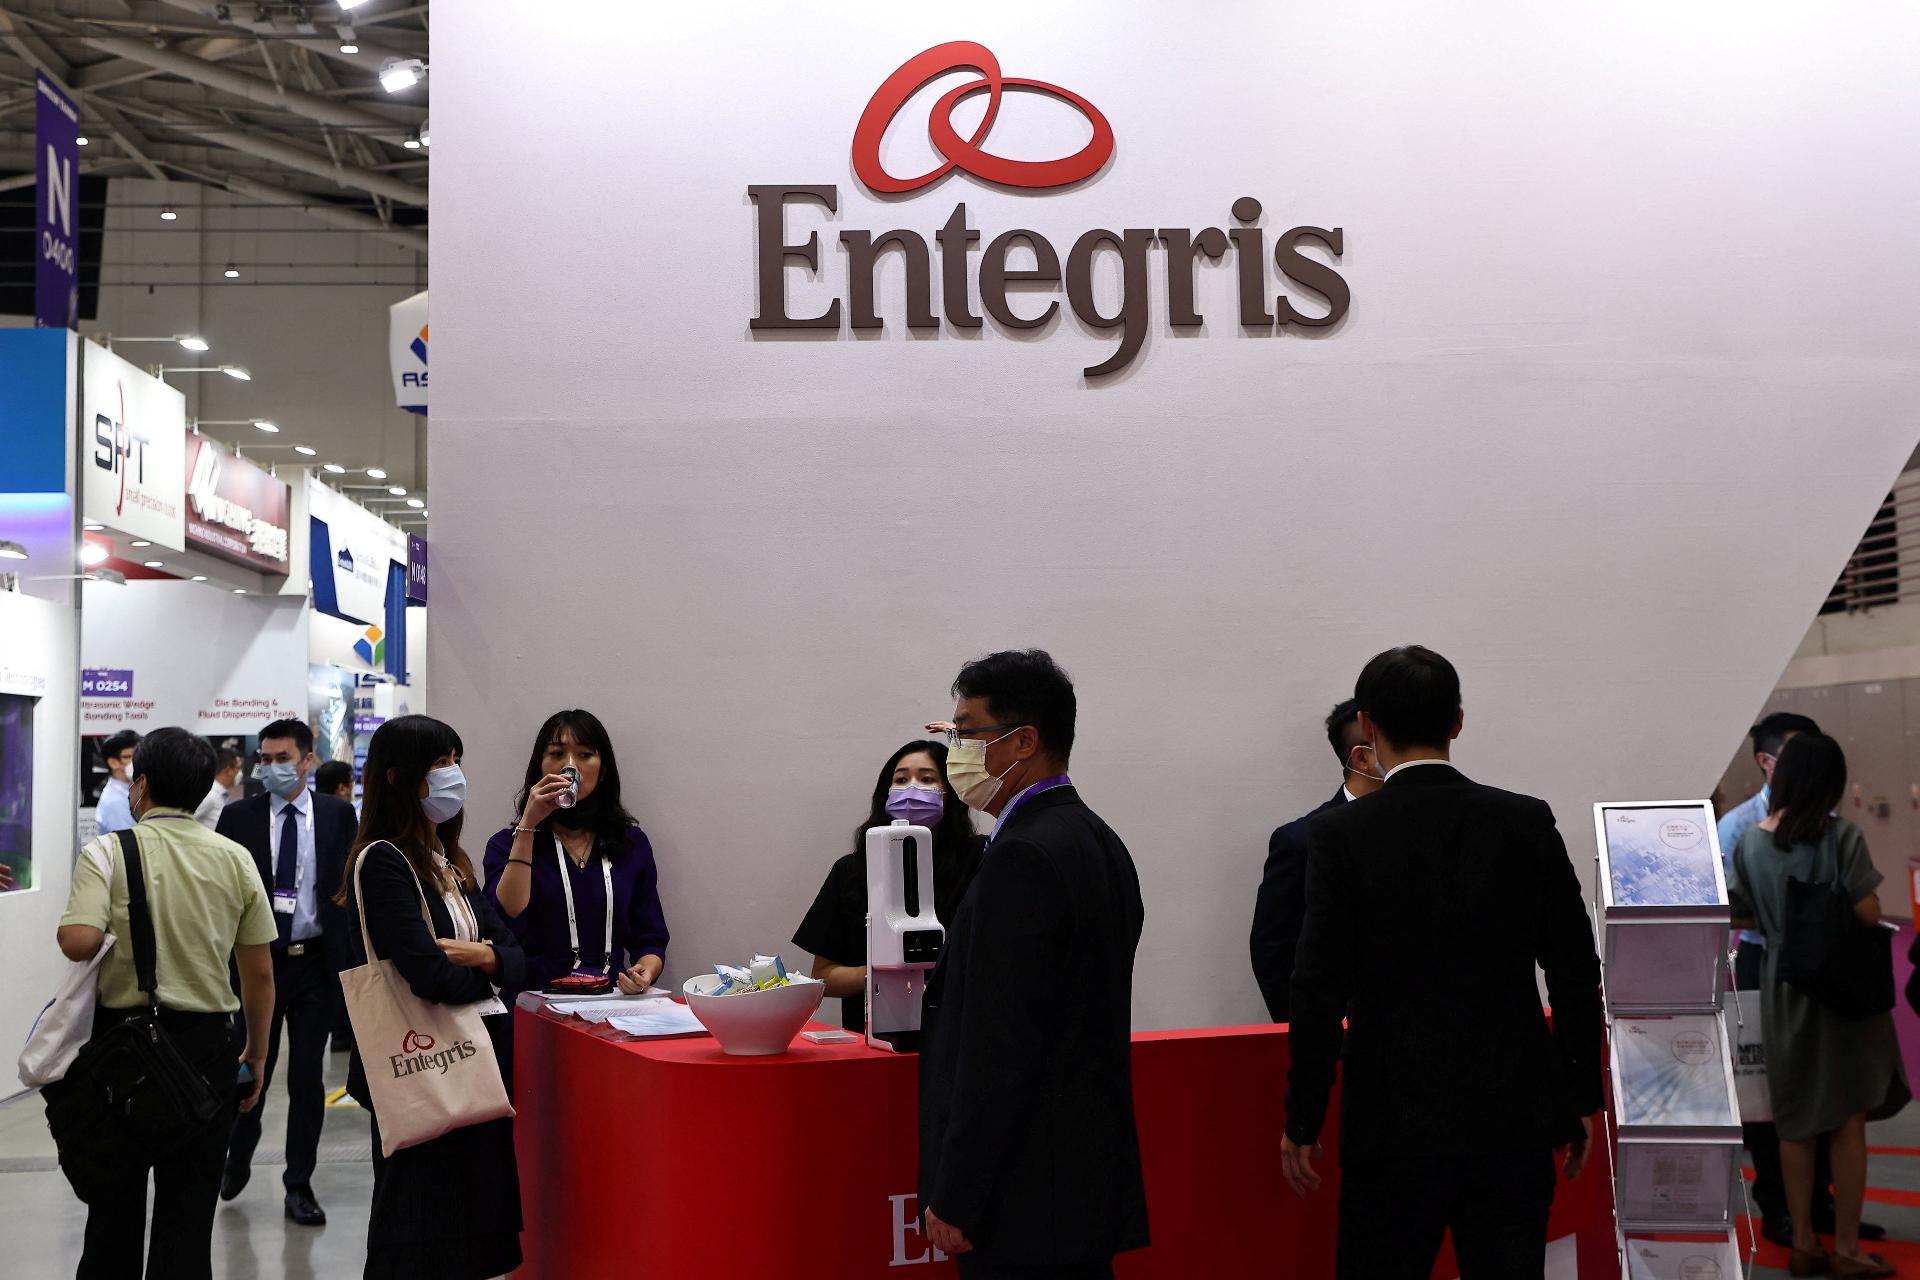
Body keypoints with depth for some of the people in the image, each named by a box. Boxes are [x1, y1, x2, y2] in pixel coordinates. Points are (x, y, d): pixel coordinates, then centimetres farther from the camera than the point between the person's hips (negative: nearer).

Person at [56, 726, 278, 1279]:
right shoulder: (236, 859, 2)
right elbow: (260, 972, 4)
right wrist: (256, 1054, 14)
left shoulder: (107, 852, -7)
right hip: (206, 1039, 1)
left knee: (116, 1192, 13)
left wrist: (65, 925, 2)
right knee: (190, 1199, 7)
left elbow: (79, 941, -22)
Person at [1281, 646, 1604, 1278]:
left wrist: (1302, 1121, -1)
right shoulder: (1528, 822, 0)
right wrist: (1581, 1099, 13)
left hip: (1394, 1122, -2)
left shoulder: (1342, 833, -8)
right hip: (1515, 1118, 3)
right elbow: (1576, 971, 3)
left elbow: (1321, 987, -9)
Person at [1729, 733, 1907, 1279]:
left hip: (1780, 988, 3)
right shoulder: (1841, 837, -16)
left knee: (1795, 1125, 13)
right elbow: (1868, 914, -17)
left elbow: (1741, 916, 3)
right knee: (1848, 1123, 7)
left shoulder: (1750, 842, -4)